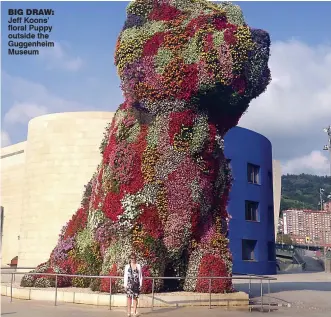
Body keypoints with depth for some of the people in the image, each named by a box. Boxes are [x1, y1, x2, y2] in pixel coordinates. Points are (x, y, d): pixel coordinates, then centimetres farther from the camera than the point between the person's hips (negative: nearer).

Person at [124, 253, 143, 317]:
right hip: (129, 284, -1)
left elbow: (140, 276, 7)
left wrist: (140, 284, 2)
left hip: (136, 284, 1)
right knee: (129, 297, -3)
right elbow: (125, 276, 4)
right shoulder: (127, 266, 4)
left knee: (135, 297, 3)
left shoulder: (138, 266, 6)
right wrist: (125, 285, -2)